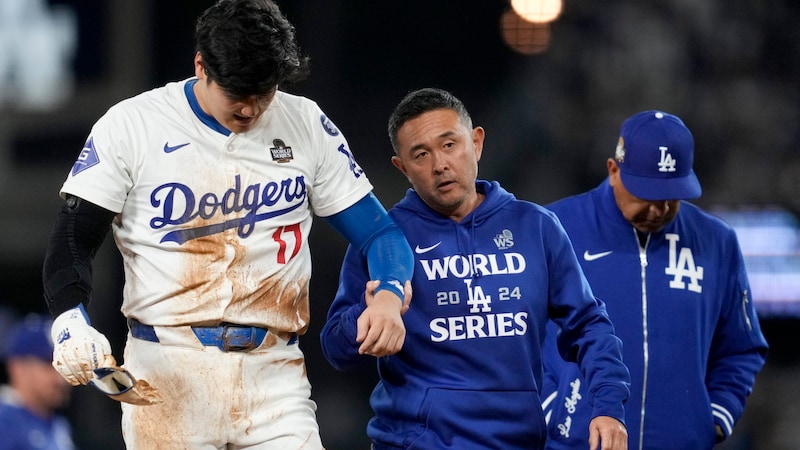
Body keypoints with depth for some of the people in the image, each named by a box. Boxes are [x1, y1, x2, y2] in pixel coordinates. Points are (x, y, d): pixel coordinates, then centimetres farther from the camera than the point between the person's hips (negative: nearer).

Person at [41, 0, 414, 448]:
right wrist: (71, 323, -22)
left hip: (274, 374, 2)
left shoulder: (307, 125, 7)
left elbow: (378, 232, 10)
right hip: (167, 374, -2)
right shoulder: (131, 125, -1)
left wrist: (389, 296, -13)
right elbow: (73, 242, -2)